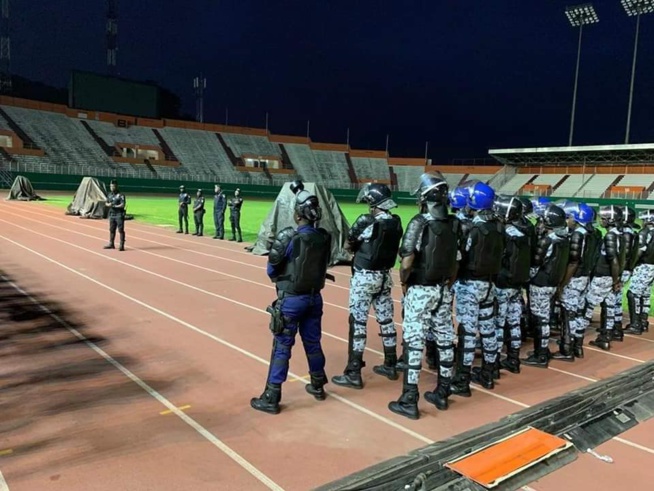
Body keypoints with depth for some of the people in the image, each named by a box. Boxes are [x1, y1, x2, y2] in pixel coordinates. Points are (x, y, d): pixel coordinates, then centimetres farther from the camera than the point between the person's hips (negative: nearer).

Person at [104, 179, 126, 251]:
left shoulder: (121, 195, -10)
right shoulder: (110, 195, 13)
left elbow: (123, 205, -17)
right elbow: (106, 203, 18)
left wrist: (114, 206, -20)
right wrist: (108, 204, -4)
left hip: (119, 215, -8)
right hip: (112, 214, 8)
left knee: (121, 230, -6)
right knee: (111, 229, 15)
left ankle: (122, 245, -5)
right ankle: (111, 244, 25)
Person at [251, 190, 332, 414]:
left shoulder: (288, 237, -18)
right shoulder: (324, 237, -3)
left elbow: (272, 269, -9)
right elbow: (322, 265, 8)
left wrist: (280, 278, 11)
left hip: (291, 299, -5)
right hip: (314, 297, 5)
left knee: (282, 346, 2)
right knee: (313, 342, 19)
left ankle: (271, 398, 9)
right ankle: (318, 386, 35)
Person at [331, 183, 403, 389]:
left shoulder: (366, 221, -18)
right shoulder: (396, 223, 1)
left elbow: (347, 246, -7)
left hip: (364, 277, -7)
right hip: (384, 275, 7)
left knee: (358, 323, -1)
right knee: (387, 320, 14)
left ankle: (353, 374, 3)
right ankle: (390, 366, 27)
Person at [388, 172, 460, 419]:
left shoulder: (420, 222, -15)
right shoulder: (455, 224, 3)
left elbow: (407, 262, -21)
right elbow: (456, 262, 6)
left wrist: (404, 282, -3)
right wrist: (447, 285, 16)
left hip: (420, 290, -6)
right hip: (443, 290, 6)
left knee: (414, 342, -1)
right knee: (445, 340, 13)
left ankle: (409, 400, 5)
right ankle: (442, 393, 27)